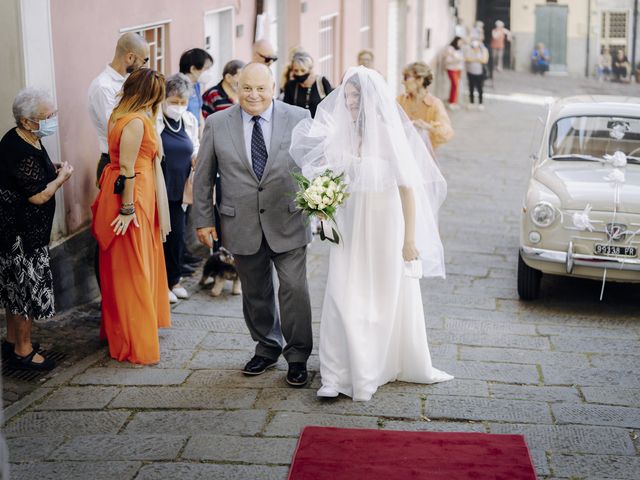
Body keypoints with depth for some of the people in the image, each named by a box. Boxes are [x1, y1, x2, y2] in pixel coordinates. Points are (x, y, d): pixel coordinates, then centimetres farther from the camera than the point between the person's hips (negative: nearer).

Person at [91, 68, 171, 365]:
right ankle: (135, 344, 7)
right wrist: (128, 208, -19)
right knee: (133, 270, -2)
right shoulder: (136, 122, -20)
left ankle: (117, 328, 34)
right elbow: (127, 169, -21)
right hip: (133, 197, -10)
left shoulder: (120, 115, 9)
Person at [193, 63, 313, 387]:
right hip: (242, 224, 2)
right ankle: (267, 348, 32)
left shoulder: (299, 118, -1)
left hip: (288, 222, -1)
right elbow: (203, 176, 6)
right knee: (255, 293, 13)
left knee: (294, 288, -3)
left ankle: (297, 356, 13)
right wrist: (203, 219, 4)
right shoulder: (217, 124, 1)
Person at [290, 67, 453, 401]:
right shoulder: (341, 132, -2)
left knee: (389, 298, 11)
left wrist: (410, 239, -15)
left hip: (385, 224, -3)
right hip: (349, 225, 3)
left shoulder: (389, 134, -14)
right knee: (342, 297, -2)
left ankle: (398, 364, 29)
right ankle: (337, 376, 3)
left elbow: (408, 187, -14)